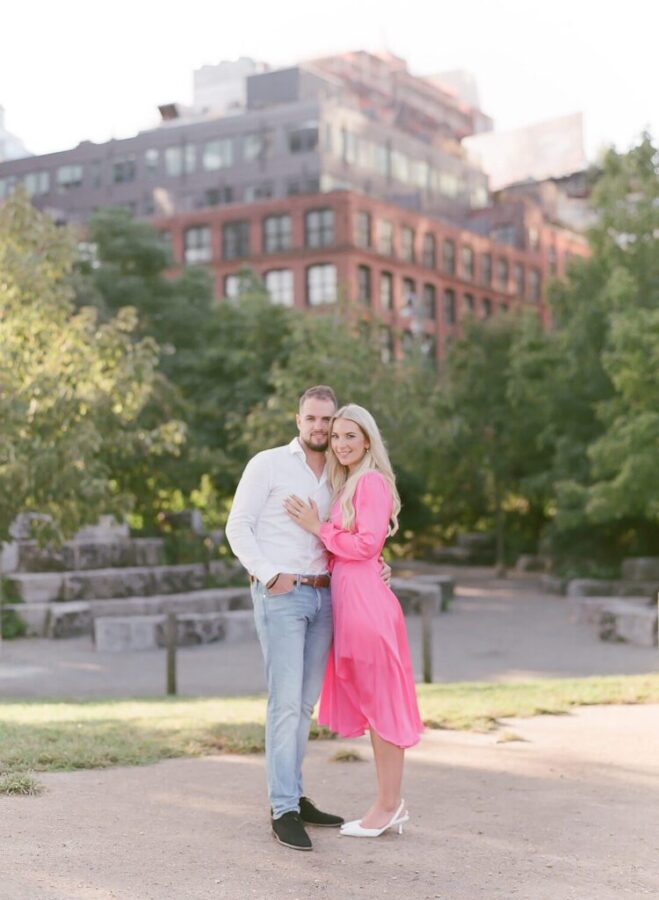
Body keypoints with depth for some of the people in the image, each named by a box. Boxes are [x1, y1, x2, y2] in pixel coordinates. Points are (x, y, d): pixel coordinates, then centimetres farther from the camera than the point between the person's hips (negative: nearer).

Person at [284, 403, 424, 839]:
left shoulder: (372, 481, -9)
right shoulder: (346, 485, 18)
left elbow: (367, 544, -16)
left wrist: (317, 528, -10)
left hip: (366, 600, -10)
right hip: (348, 600, 10)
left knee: (380, 704, -2)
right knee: (369, 704, 12)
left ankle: (388, 805, 7)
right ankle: (393, 803, 20)